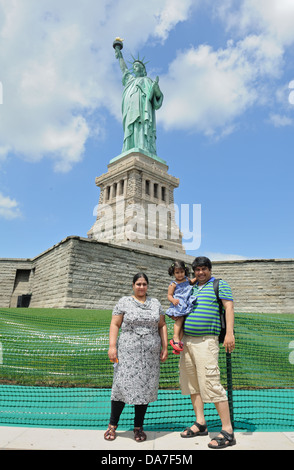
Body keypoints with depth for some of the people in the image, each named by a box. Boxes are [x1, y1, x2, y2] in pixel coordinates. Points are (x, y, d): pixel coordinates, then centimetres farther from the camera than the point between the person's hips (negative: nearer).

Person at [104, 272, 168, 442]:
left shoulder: (155, 303, 11)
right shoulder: (124, 302, 3)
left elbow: (162, 326, 12)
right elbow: (115, 325, -1)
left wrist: (165, 347, 5)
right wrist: (112, 346, -10)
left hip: (150, 354, 3)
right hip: (128, 352, -2)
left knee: (145, 387, 6)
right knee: (123, 385, -3)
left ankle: (138, 427, 21)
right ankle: (112, 425, 16)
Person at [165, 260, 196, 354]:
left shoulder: (187, 279, 16)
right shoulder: (173, 284, -1)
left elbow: (192, 282, 39)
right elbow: (169, 295, -3)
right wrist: (173, 300, -23)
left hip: (186, 306, 5)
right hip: (177, 305, -5)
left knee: (182, 322, -4)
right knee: (180, 318, -27)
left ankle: (179, 340, 0)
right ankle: (175, 338, -26)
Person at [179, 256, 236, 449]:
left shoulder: (220, 285, 3)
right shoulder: (191, 288, 18)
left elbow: (229, 307, -7)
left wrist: (229, 333, -19)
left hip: (206, 341, -7)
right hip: (187, 340, 7)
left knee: (211, 383, -10)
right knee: (192, 382, 11)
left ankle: (228, 431, 1)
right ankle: (201, 423, 24)